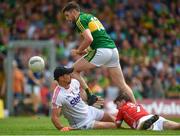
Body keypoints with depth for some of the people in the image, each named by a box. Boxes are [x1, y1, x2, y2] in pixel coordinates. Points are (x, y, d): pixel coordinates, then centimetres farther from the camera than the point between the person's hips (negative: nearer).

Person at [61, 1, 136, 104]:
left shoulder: (80, 20, -3)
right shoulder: (90, 16, 25)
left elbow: (89, 39, -18)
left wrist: (78, 51, -3)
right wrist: (87, 50, 20)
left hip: (102, 51, -9)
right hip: (113, 48, 9)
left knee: (74, 71, 3)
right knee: (122, 84, 12)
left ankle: (90, 98, -1)